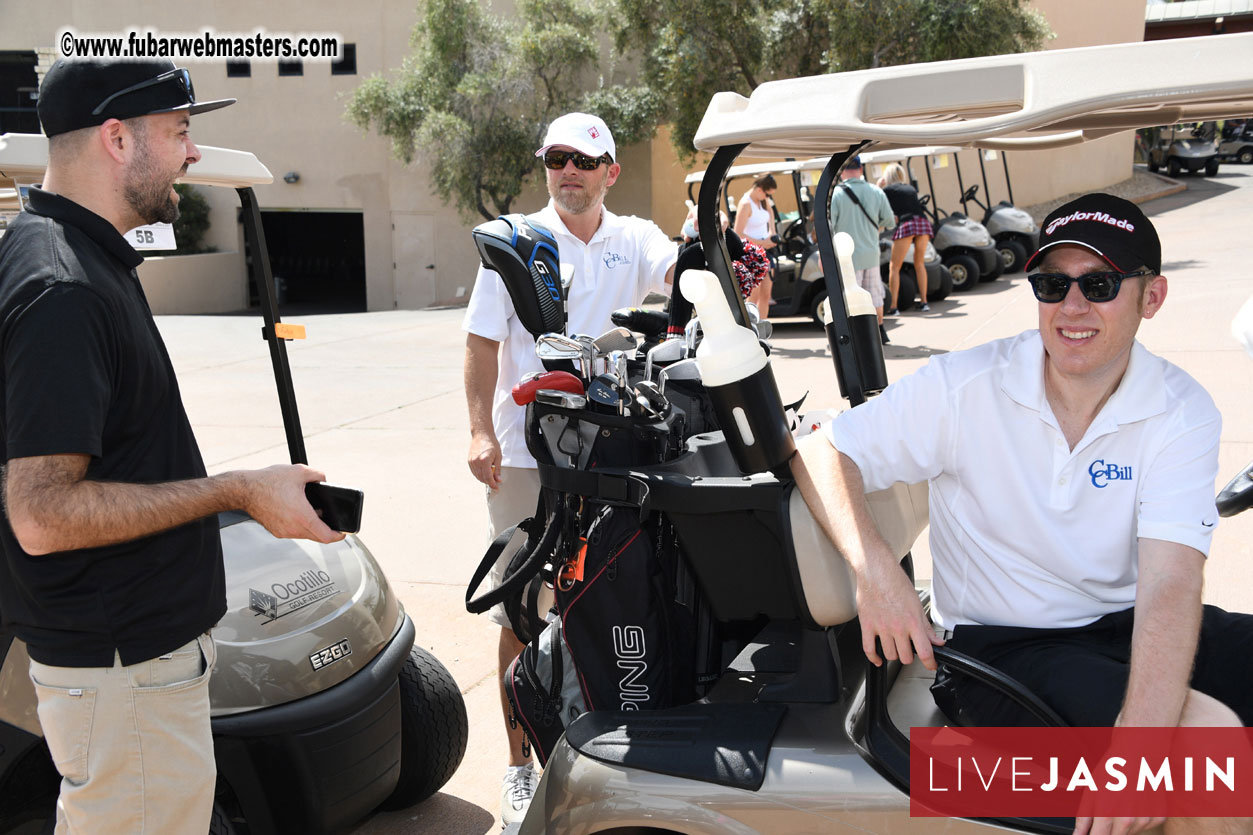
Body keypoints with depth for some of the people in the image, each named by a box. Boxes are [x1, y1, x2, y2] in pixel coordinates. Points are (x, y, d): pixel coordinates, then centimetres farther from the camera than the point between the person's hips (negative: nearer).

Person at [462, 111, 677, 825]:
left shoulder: (634, 240, 8)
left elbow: (681, 269, -12)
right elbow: (483, 341, 0)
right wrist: (482, 431, -11)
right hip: (526, 452, -1)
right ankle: (521, 764, 18)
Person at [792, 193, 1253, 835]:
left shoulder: (1183, 412, -7)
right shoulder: (965, 386, -11)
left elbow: (1170, 580, -20)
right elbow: (821, 451, -8)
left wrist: (1142, 737, -36)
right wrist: (874, 567, -27)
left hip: (1123, 625, 4)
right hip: (998, 644, -3)